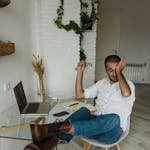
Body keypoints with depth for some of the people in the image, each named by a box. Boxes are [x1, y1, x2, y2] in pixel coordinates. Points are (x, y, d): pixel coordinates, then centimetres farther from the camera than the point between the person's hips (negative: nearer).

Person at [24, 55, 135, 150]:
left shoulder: (128, 84, -1)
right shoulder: (102, 83, 15)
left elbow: (126, 93, -29)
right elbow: (79, 95, 9)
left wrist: (119, 71, -16)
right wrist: (80, 72, 2)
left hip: (112, 130, -4)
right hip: (95, 123, 5)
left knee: (113, 118, -38)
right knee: (84, 111, -26)